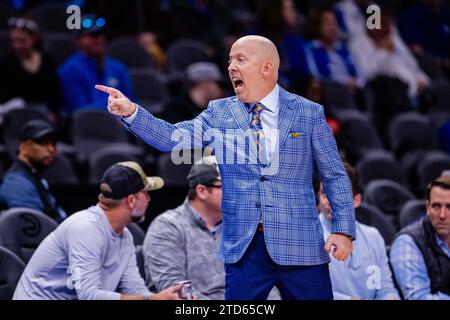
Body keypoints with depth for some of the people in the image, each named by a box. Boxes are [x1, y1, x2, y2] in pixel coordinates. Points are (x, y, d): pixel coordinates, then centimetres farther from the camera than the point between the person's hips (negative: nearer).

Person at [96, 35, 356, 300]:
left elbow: (335, 175, 5)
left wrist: (343, 229, -4)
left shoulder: (309, 113, 3)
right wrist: (131, 111, -15)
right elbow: (172, 138, -1)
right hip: (244, 248, 1)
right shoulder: (219, 113, 8)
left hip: (298, 246, -1)